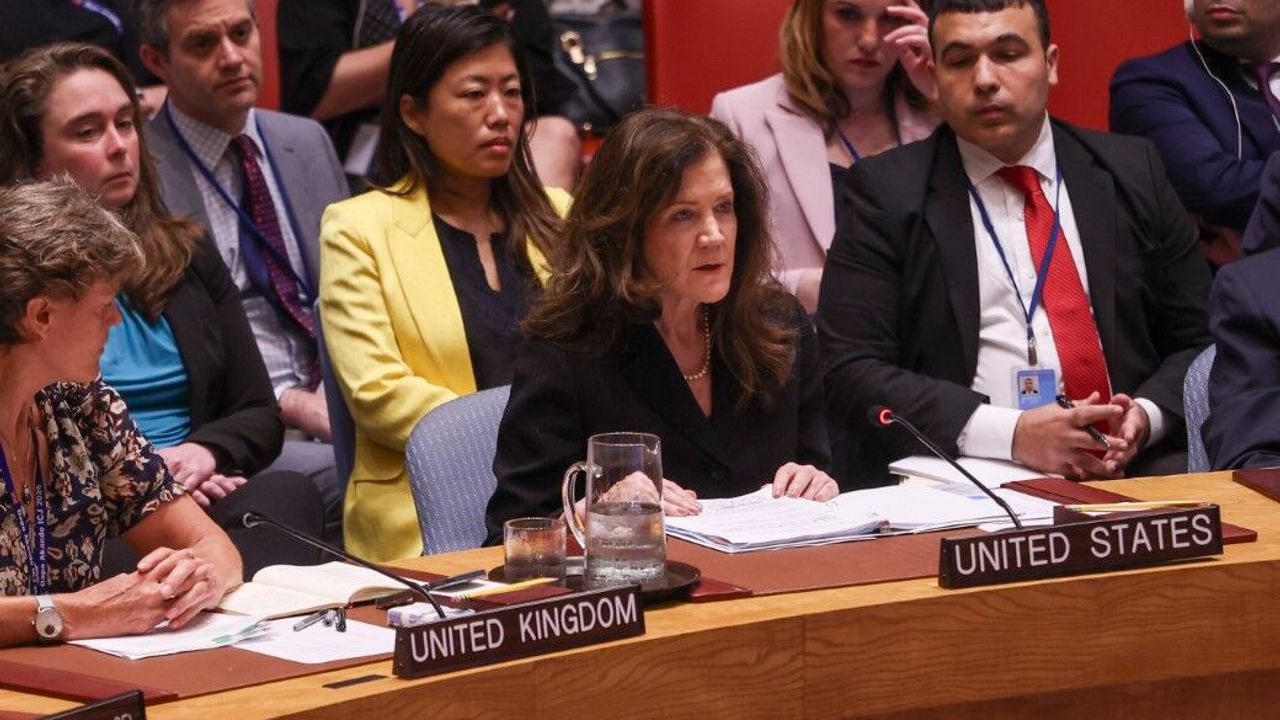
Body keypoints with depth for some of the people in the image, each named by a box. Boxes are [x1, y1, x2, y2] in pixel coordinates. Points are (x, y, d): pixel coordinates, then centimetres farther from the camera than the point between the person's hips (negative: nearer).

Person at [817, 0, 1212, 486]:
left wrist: (1147, 414, -6)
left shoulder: (1131, 173, 13)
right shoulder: (887, 192, 4)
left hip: (1131, 464, 2)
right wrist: (1011, 433, -16)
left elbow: (1200, 340, 17)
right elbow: (850, 373, -4)